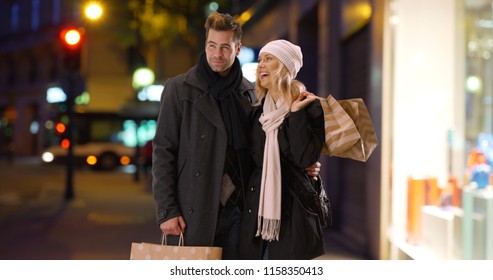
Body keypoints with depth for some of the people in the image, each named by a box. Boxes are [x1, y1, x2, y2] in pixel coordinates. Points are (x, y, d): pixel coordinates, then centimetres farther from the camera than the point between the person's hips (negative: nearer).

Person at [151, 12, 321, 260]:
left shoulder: (248, 93, 12)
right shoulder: (180, 88, 0)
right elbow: (163, 151, -3)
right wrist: (166, 210, -10)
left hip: (236, 209, 4)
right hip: (193, 211, -3)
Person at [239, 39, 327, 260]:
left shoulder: (311, 108, -3)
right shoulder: (259, 112, 12)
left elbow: (306, 159, -16)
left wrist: (297, 113, -15)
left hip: (292, 216, -5)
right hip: (257, 212, 5)